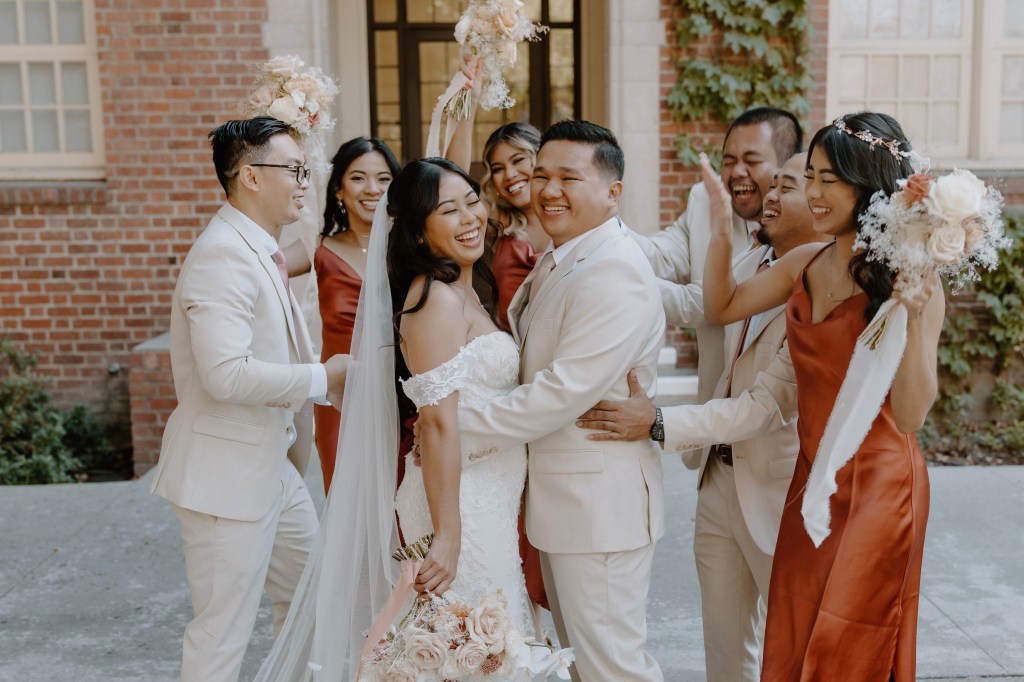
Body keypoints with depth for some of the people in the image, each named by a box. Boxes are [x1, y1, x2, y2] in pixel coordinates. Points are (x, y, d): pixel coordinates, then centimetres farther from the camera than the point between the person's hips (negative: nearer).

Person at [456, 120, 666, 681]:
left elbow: (565, 389, -28)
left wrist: (461, 432, -21)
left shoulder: (615, 272, -23)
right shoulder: (559, 260, 10)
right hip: (560, 496, 10)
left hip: (599, 502, -10)